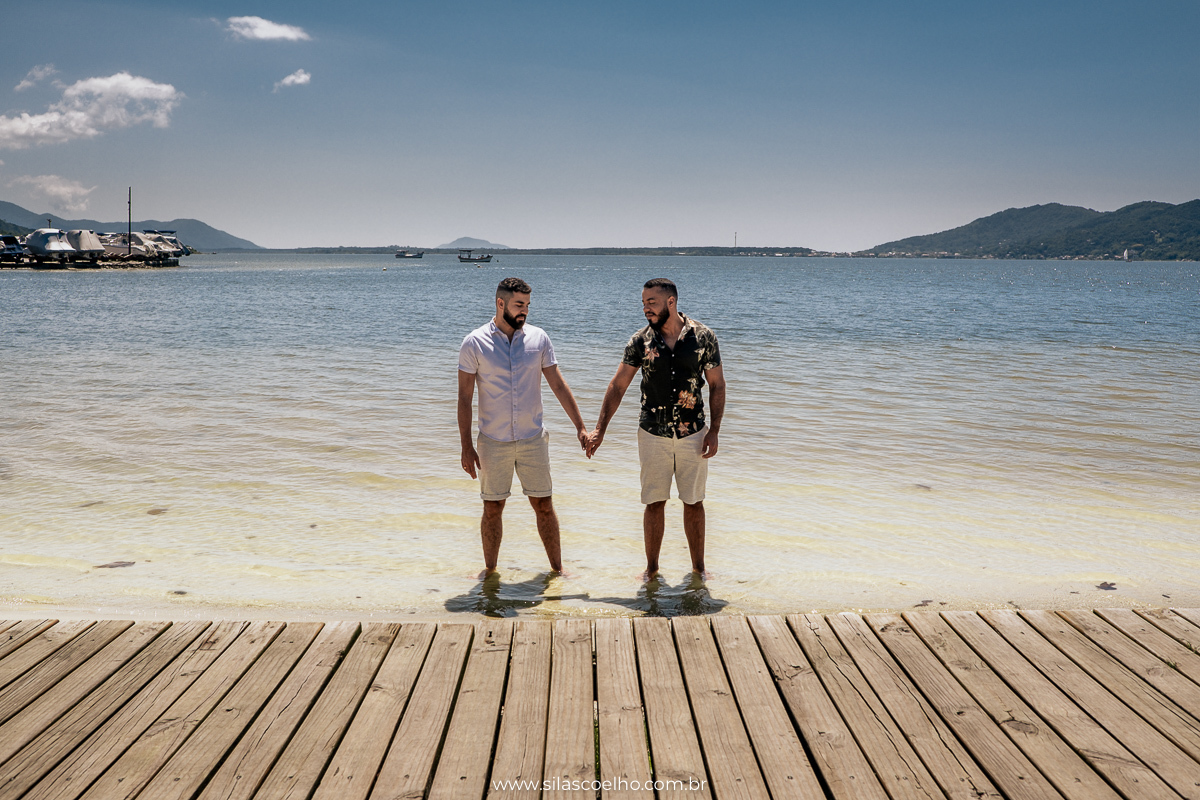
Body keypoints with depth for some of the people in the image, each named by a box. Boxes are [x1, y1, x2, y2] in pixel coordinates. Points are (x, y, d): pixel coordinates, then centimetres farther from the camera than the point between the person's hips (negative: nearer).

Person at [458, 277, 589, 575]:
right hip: (493, 442, -2)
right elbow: (464, 397, -4)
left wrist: (580, 427, 2)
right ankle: (490, 570, 23)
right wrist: (466, 447, -8)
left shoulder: (538, 338, 1)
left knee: (544, 506, 6)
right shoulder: (474, 343, -6)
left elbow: (558, 385, 6)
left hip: (533, 439, 2)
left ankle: (557, 568, 18)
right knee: (492, 508, 7)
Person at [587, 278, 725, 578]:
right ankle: (652, 568, 19)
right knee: (654, 503, 5)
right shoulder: (640, 341, -4)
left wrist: (714, 431, -4)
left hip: (693, 435, 0)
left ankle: (699, 566, 22)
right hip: (653, 435, 0)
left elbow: (717, 385, 2)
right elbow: (618, 386, 0)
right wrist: (599, 429, -4)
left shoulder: (704, 337, -5)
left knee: (694, 503, 8)